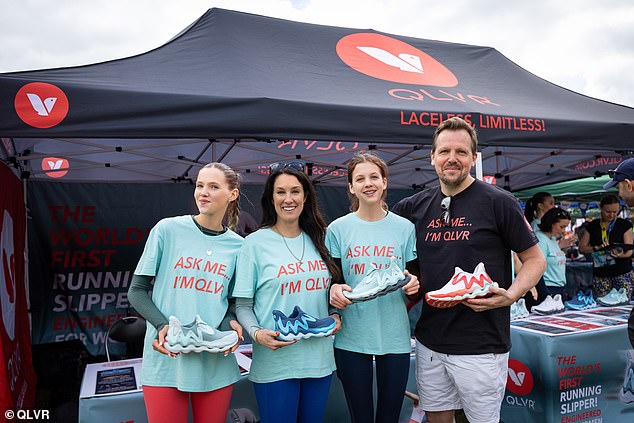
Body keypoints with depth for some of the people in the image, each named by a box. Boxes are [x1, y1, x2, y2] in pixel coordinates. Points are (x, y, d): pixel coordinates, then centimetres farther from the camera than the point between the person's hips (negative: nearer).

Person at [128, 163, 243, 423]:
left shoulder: (238, 245, 4)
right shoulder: (168, 229, -3)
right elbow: (137, 290, 0)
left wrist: (231, 322, -7)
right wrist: (162, 326, -15)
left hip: (216, 361, 2)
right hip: (165, 357, -2)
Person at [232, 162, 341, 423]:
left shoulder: (319, 239, 7)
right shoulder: (256, 242, -6)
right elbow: (243, 306, -3)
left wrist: (335, 315, 0)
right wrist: (256, 333, -20)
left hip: (319, 359, 4)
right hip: (275, 362, -4)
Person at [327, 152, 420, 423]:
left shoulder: (405, 228, 4)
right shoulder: (337, 229, 1)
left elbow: (415, 277, 10)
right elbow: (329, 277, 4)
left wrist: (414, 284, -13)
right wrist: (334, 289, -18)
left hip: (395, 337, 1)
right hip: (351, 337, -1)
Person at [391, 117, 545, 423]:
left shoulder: (498, 202, -7)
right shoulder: (416, 206, 5)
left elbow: (535, 260, -1)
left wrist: (510, 295, -20)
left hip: (481, 345, -4)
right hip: (429, 342, 4)